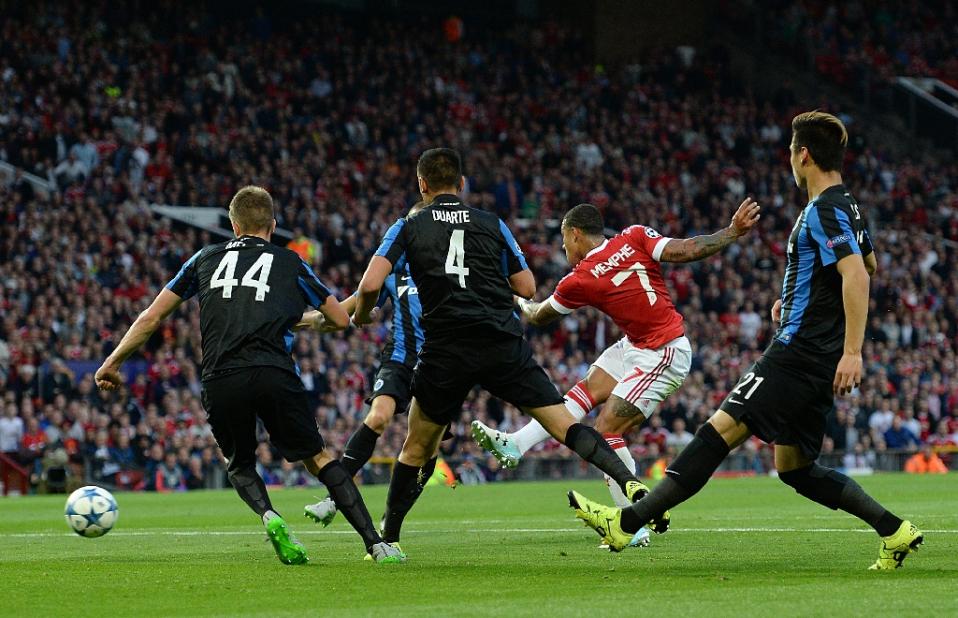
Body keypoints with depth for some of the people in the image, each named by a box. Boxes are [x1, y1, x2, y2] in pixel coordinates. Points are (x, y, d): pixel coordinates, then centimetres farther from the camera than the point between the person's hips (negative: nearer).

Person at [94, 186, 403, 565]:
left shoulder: (207, 259, 22)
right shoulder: (289, 263, 19)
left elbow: (151, 318, 21)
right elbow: (340, 319, 25)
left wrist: (113, 361, 32)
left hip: (219, 381, 1)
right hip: (273, 373, -1)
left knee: (240, 466, 23)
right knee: (318, 459, 12)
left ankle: (269, 516, -8)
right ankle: (375, 544, 0)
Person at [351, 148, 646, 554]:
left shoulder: (408, 228, 8)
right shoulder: (491, 224, 13)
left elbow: (371, 284, -4)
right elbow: (527, 287, 14)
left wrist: (361, 316, 17)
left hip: (446, 352, -1)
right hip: (504, 345, 1)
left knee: (416, 448, 16)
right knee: (565, 425, -1)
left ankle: (387, 540, 18)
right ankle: (630, 483, -19)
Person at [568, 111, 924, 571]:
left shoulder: (825, 210, -13)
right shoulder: (844, 206, 17)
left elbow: (857, 276, -25)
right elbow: (869, 263, 35)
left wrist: (852, 351, -31)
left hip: (797, 354, -10)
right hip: (817, 361, 10)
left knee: (719, 431, -12)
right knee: (795, 468, 12)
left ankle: (628, 522, -16)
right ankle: (895, 531, 8)